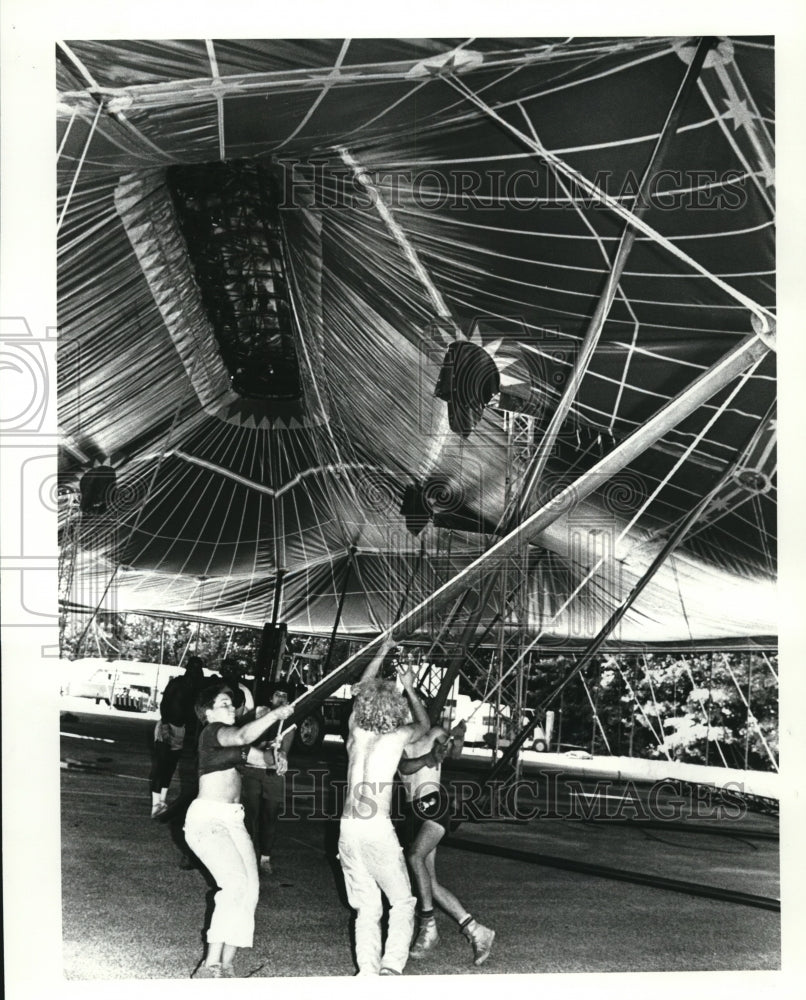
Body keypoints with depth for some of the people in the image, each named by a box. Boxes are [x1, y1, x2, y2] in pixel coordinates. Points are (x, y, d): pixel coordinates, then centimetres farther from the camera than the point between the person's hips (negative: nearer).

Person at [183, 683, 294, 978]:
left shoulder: (229, 738, 20)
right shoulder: (211, 731, -7)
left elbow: (258, 754, 13)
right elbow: (243, 736, -26)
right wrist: (276, 713, -26)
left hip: (233, 821, 9)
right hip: (207, 818, -9)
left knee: (250, 888, -5)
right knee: (235, 883, -24)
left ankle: (227, 965, -2)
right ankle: (210, 967, -21)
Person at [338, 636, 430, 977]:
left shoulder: (356, 729, 8)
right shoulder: (396, 737, -4)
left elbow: (361, 691, 27)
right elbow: (423, 724, 19)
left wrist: (381, 654, 35)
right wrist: (409, 689, 30)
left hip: (348, 829, 5)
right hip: (377, 829, -5)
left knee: (366, 907, 11)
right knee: (402, 901, 7)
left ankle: (367, 970, 4)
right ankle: (391, 966, -7)